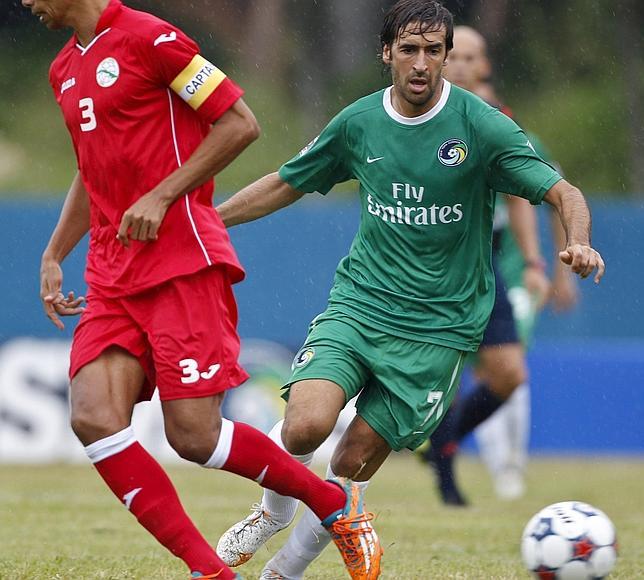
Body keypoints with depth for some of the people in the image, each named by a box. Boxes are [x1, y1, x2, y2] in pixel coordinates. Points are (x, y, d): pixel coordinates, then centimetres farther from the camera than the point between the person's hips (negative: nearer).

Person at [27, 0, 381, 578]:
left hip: (181, 264, -8)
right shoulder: (65, 69, 18)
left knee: (194, 436, -11)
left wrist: (161, 196, -14)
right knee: (93, 418, -13)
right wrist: (53, 255, 22)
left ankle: (336, 502, 13)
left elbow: (241, 123, -10)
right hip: (111, 276, 8)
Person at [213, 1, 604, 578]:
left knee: (356, 461, -4)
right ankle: (274, 511, 12)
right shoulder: (358, 123, 3)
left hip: (439, 325, -2)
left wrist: (578, 243, -32)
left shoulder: (482, 125, -8)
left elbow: (562, 192, -11)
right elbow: (286, 184, 17)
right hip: (359, 304, 2)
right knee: (305, 426, -21)